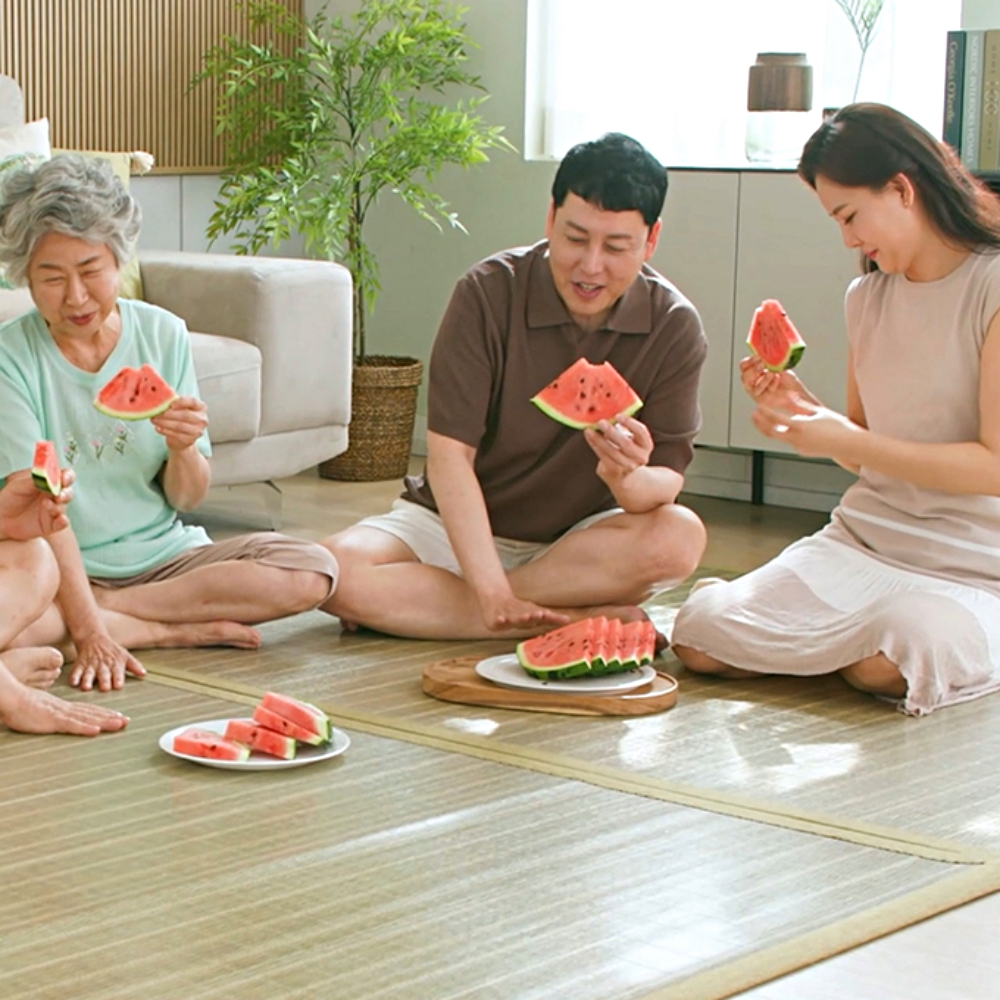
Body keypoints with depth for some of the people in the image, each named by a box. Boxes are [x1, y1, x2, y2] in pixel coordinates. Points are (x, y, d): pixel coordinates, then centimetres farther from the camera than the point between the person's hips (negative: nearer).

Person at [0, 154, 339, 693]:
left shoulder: (163, 335, 0)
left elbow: (187, 498, 2)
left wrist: (183, 449, -22)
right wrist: (88, 631, -28)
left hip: (166, 555, 4)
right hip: (63, 568, -3)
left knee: (312, 572, -19)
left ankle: (107, 609, -13)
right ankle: (174, 631, -15)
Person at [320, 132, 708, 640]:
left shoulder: (674, 327, -10)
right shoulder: (488, 293, -16)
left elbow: (666, 481, -14)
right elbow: (448, 456, -21)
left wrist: (631, 480, -41)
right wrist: (492, 592, -32)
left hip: (581, 539, 2)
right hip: (456, 524, -1)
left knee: (680, 536, -31)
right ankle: (572, 620, -26)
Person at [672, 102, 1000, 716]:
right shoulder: (867, 296, 11)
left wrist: (844, 440, -18)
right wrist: (802, 410, -3)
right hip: (862, 540, 6)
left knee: (888, 664, -36)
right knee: (699, 638, -12)